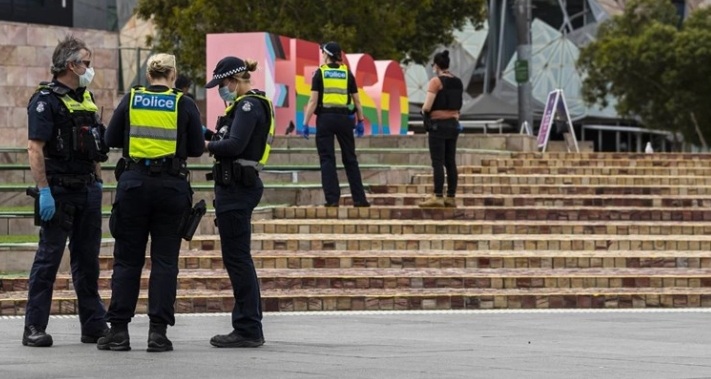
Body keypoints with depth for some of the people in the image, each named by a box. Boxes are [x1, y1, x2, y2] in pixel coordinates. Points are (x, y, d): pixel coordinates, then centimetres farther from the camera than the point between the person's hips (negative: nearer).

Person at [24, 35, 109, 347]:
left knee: (88, 260, 10)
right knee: (48, 258, -4)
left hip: (88, 190, 7)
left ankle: (94, 326, 15)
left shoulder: (85, 98, 14)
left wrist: (98, 181, 18)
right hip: (59, 190, -7)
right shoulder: (45, 100, -11)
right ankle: (34, 328, 0)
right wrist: (44, 192, -22)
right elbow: (35, 149, -17)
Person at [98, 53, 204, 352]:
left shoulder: (131, 100, 2)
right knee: (164, 259, 4)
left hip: (134, 182, 1)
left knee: (127, 258, 6)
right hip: (171, 185, -1)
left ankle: (119, 330, 4)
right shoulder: (184, 105, -1)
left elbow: (111, 139, 6)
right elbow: (196, 149, 2)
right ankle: (158, 332, 0)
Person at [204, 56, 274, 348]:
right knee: (239, 258, 14)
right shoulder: (254, 104, 18)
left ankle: (248, 330, -4)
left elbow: (234, 145, -23)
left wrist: (207, 144, -9)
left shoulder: (248, 106, -13)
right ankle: (249, 327, 19)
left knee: (237, 258, -7)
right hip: (240, 184, 11)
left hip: (237, 188, -11)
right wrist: (213, 139, 1)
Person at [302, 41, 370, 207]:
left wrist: (305, 123, -5)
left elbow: (313, 101, -6)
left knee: (327, 159, 1)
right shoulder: (347, 73, 7)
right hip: (344, 117, 2)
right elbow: (356, 100, 7)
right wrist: (360, 121, 15)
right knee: (350, 159, 9)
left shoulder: (320, 73, -1)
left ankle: (332, 198, -6)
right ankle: (359, 198, 9)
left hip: (325, 117, -2)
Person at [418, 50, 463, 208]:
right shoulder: (458, 82, 9)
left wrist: (424, 111, 3)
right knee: (451, 162, 8)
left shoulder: (436, 81, -12)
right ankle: (451, 197, 8)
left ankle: (438, 197, -12)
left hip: (438, 124, -7)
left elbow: (427, 107, -16)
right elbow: (458, 105, 10)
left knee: (438, 162, -7)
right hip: (454, 123, 7)